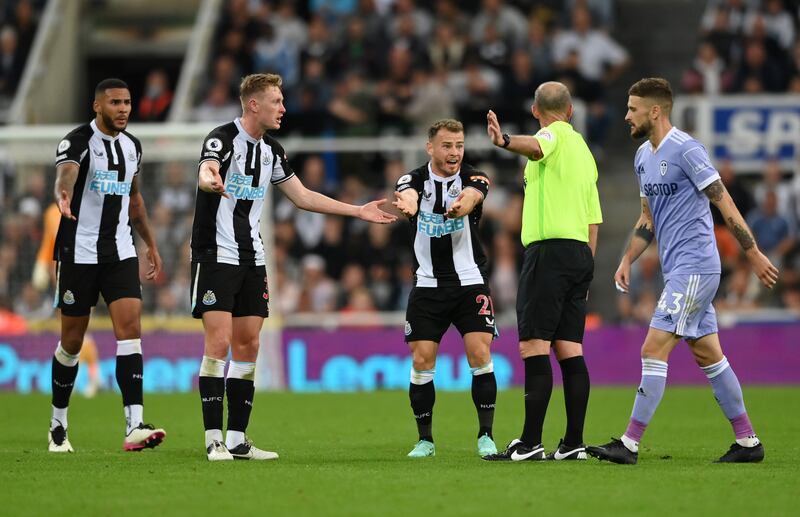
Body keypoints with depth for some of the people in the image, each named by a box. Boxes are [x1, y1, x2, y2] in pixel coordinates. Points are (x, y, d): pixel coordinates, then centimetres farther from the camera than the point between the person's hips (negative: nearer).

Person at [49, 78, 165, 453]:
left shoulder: (132, 146, 10)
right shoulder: (77, 142, -11)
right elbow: (65, 174, -33)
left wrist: (151, 245, 23)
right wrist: (64, 197, -55)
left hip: (120, 252, 5)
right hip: (79, 252, -5)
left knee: (130, 328, -12)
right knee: (72, 340, 5)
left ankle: (134, 426, -20)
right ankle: (58, 426, 22)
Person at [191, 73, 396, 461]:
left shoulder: (270, 150, 11)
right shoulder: (223, 139, -12)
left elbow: (303, 196, 21)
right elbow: (204, 173, -33)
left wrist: (358, 211, 19)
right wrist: (210, 180, -59)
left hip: (252, 260, 8)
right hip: (216, 255, -8)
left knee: (248, 345, 5)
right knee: (219, 343, -12)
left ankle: (237, 439, 9)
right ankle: (214, 440, -10)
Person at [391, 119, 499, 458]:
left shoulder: (473, 179, -5)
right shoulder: (415, 180, -2)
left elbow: (471, 196, -30)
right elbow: (408, 196, -27)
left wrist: (460, 206, -55)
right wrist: (406, 204, -54)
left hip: (470, 282, -1)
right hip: (428, 286, 1)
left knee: (480, 355, -12)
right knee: (421, 361, -2)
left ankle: (485, 436, -1)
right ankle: (425, 439, 10)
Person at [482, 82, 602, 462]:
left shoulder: (556, 135, -2)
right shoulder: (583, 149, 23)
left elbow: (535, 147, -29)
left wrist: (505, 142, -50)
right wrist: (584, 272, 26)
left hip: (550, 248, -9)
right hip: (580, 253, 9)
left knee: (533, 345, -11)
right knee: (569, 350, 7)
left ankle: (530, 443, -16)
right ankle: (573, 443, 4)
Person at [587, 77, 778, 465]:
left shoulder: (686, 150, -14)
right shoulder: (643, 156, 14)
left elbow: (724, 203, -13)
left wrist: (754, 254, -12)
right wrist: (627, 260, 11)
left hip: (694, 267, -9)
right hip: (678, 269, 9)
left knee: (653, 350, -12)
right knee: (708, 355, 11)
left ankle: (630, 444, -12)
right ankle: (747, 441, 17)